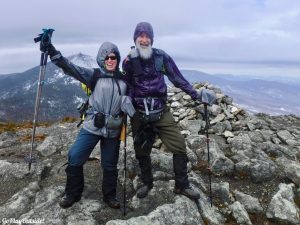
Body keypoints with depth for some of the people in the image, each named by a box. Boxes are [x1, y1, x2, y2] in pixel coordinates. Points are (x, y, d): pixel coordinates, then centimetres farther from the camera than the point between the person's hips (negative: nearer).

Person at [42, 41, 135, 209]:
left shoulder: (124, 80, 7)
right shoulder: (94, 75, 1)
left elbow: (128, 102, 9)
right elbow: (70, 67, -9)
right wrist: (50, 49, -19)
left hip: (113, 130, 1)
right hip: (92, 127, -1)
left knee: (110, 165, 10)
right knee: (75, 158, -2)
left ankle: (109, 195, 32)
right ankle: (72, 193, 23)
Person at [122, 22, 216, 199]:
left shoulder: (161, 56, -2)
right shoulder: (129, 61, -1)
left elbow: (177, 78, 1)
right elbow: (127, 87, 4)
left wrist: (195, 94, -4)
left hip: (162, 112, 0)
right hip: (139, 115, 1)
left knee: (179, 147, -4)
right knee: (142, 152, 13)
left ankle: (182, 185, 17)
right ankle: (147, 183, 37)